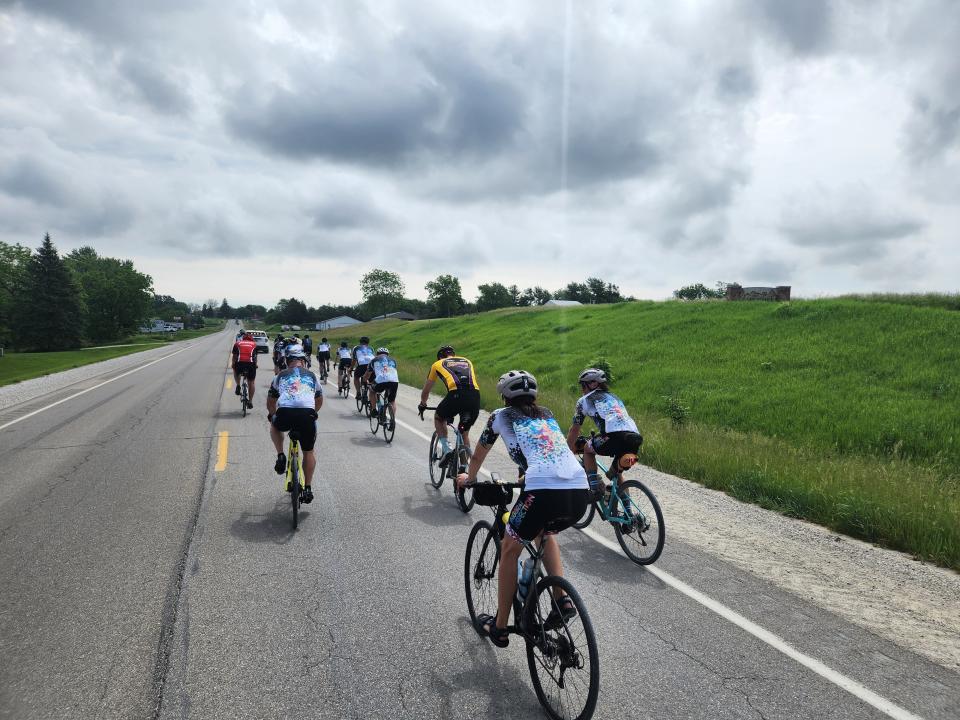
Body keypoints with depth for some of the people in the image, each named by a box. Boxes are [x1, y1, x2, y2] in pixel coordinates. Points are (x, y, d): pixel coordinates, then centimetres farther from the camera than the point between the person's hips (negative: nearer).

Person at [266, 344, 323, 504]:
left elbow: (270, 402, 32)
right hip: (307, 416, 1)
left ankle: (280, 456, 20)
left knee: (274, 426, 37)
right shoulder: (312, 376, 25)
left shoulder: (280, 376, 23)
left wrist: (272, 416, 52)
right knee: (308, 452, 22)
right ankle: (307, 489, 22)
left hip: (285, 414, 0)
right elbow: (319, 401, 38)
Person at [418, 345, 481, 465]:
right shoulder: (466, 361, 33)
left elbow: (426, 390, 36)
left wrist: (422, 405, 54)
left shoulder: (438, 364, 25)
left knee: (439, 418, 27)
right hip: (475, 396, 3)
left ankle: (446, 449, 9)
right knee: (465, 433, 22)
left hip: (456, 394, -3)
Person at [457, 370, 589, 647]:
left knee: (509, 549, 19)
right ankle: (563, 600, 20)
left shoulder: (501, 415, 19)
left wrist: (469, 477, 53)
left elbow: (478, 457, 32)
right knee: (546, 534, 35)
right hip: (581, 492, 5)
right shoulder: (547, 415, 30)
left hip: (543, 492, -5)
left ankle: (499, 628, 25)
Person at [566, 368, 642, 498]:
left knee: (588, 448, 24)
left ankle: (595, 487, 10)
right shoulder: (614, 397, 35)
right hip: (636, 438, 6)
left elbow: (574, 430, 24)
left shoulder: (584, 400, 19)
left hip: (614, 437, -6)